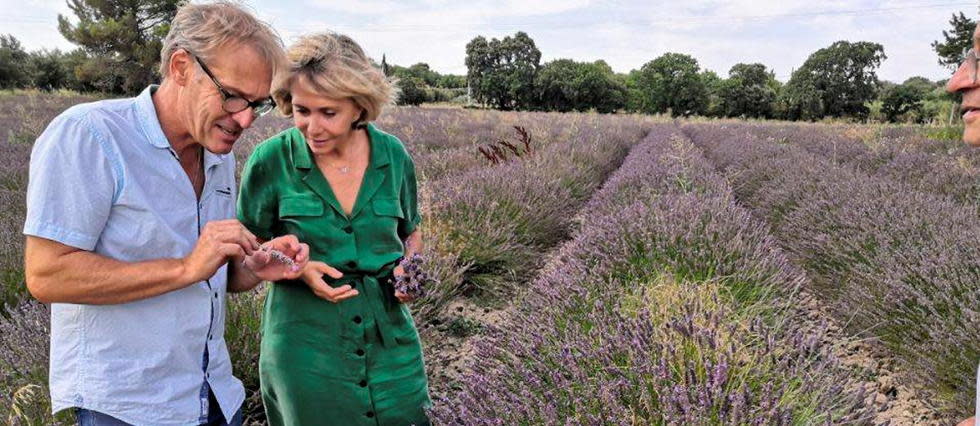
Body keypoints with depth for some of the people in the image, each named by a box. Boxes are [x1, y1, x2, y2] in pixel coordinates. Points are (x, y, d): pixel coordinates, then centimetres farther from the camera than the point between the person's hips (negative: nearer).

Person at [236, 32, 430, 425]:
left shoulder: (393, 156, -4)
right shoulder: (272, 161, -10)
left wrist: (409, 267, -8)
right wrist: (296, 268, -17)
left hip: (389, 338, 2)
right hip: (304, 345, -2)